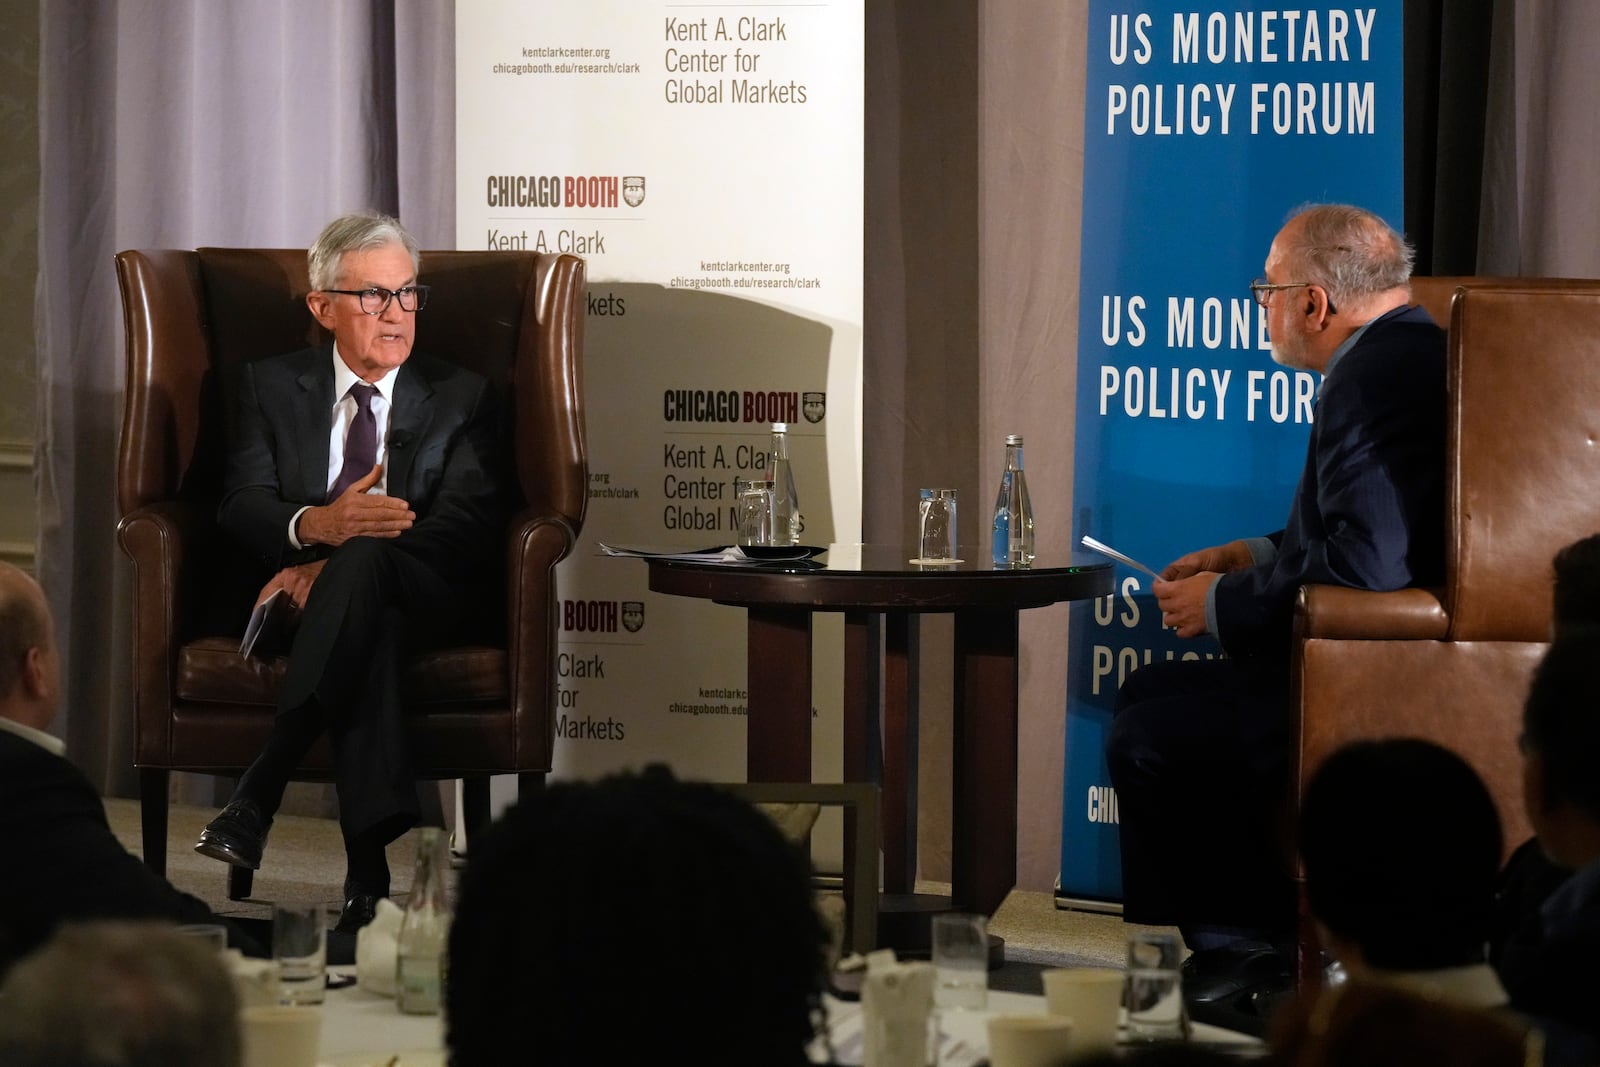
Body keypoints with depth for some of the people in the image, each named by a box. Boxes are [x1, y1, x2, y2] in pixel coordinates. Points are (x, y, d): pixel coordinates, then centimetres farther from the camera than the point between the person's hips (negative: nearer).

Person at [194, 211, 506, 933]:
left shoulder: (461, 398, 15)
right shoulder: (271, 386, 18)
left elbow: (468, 523, -2)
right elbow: (240, 505, 2)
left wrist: (336, 566, -18)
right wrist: (312, 525, -24)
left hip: (422, 600, 0)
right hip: (302, 590, 0)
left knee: (363, 561, -39)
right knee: (370, 631, -39)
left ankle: (256, 798, -50)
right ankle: (368, 867, -51)